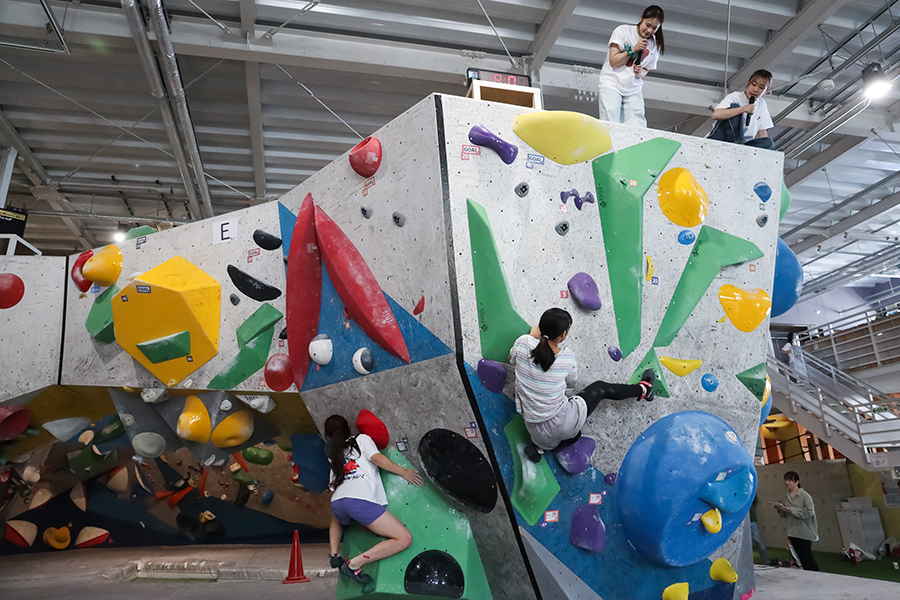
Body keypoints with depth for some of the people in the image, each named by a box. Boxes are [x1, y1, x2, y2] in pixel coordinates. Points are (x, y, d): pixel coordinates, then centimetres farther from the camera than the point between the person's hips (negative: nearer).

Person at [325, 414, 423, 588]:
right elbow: (377, 458, 1)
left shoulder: (334, 456, 30)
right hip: (359, 500, -6)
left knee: (336, 520, 45)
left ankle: (334, 554, 20)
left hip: (337, 502, 7)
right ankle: (353, 564, -15)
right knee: (404, 538, -9)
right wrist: (404, 472, 5)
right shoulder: (361, 439, 17)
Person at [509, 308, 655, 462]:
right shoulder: (567, 357, -13)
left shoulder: (523, 343, -11)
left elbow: (511, 359, 13)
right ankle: (643, 389, 38)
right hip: (562, 423, -4)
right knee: (601, 388, 19)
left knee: (574, 434, 38)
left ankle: (541, 446, 22)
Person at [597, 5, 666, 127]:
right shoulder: (623, 31, -3)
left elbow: (645, 71, 15)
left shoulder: (655, 44, 8)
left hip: (634, 90, 4)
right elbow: (613, 62, -7)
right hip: (612, 84, -4)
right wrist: (633, 49, -16)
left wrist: (640, 72, -9)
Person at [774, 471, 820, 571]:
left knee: (807, 556, -3)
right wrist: (780, 510, -4)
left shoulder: (804, 495, -11)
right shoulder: (787, 496, 10)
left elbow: (809, 512, -19)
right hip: (792, 532, 7)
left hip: (804, 532, -7)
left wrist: (793, 510, -20)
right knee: (801, 557, 11)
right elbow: (785, 515, 16)